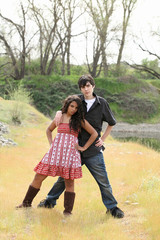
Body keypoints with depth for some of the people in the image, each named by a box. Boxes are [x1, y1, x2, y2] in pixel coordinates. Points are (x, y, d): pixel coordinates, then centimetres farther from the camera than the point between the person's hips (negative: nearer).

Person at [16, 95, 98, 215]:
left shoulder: (80, 120, 4)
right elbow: (49, 130, 28)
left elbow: (94, 134, 5)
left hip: (71, 151, -2)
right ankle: (27, 203, 17)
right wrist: (51, 143, 14)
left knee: (69, 182, -3)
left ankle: (68, 211, 3)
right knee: (39, 177, 3)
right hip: (56, 150, 3)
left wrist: (84, 147, 2)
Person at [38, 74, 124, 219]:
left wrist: (103, 139, 5)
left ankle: (112, 208, 13)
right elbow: (65, 110, 19)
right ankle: (50, 201, 26)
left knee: (103, 180, 1)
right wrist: (59, 113, -5)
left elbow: (111, 123, 12)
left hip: (93, 150, -2)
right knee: (64, 176, 12)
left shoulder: (101, 103, -2)